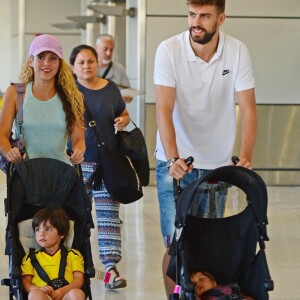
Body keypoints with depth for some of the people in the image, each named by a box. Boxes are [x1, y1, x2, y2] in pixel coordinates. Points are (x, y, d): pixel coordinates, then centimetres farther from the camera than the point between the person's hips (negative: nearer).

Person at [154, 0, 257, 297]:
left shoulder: (237, 52, -8)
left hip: (217, 164, 2)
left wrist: (245, 157, -24)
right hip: (175, 162, -2)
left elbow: (248, 109, -9)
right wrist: (173, 158, -31)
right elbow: (164, 110, -18)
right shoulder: (169, 50, -13)